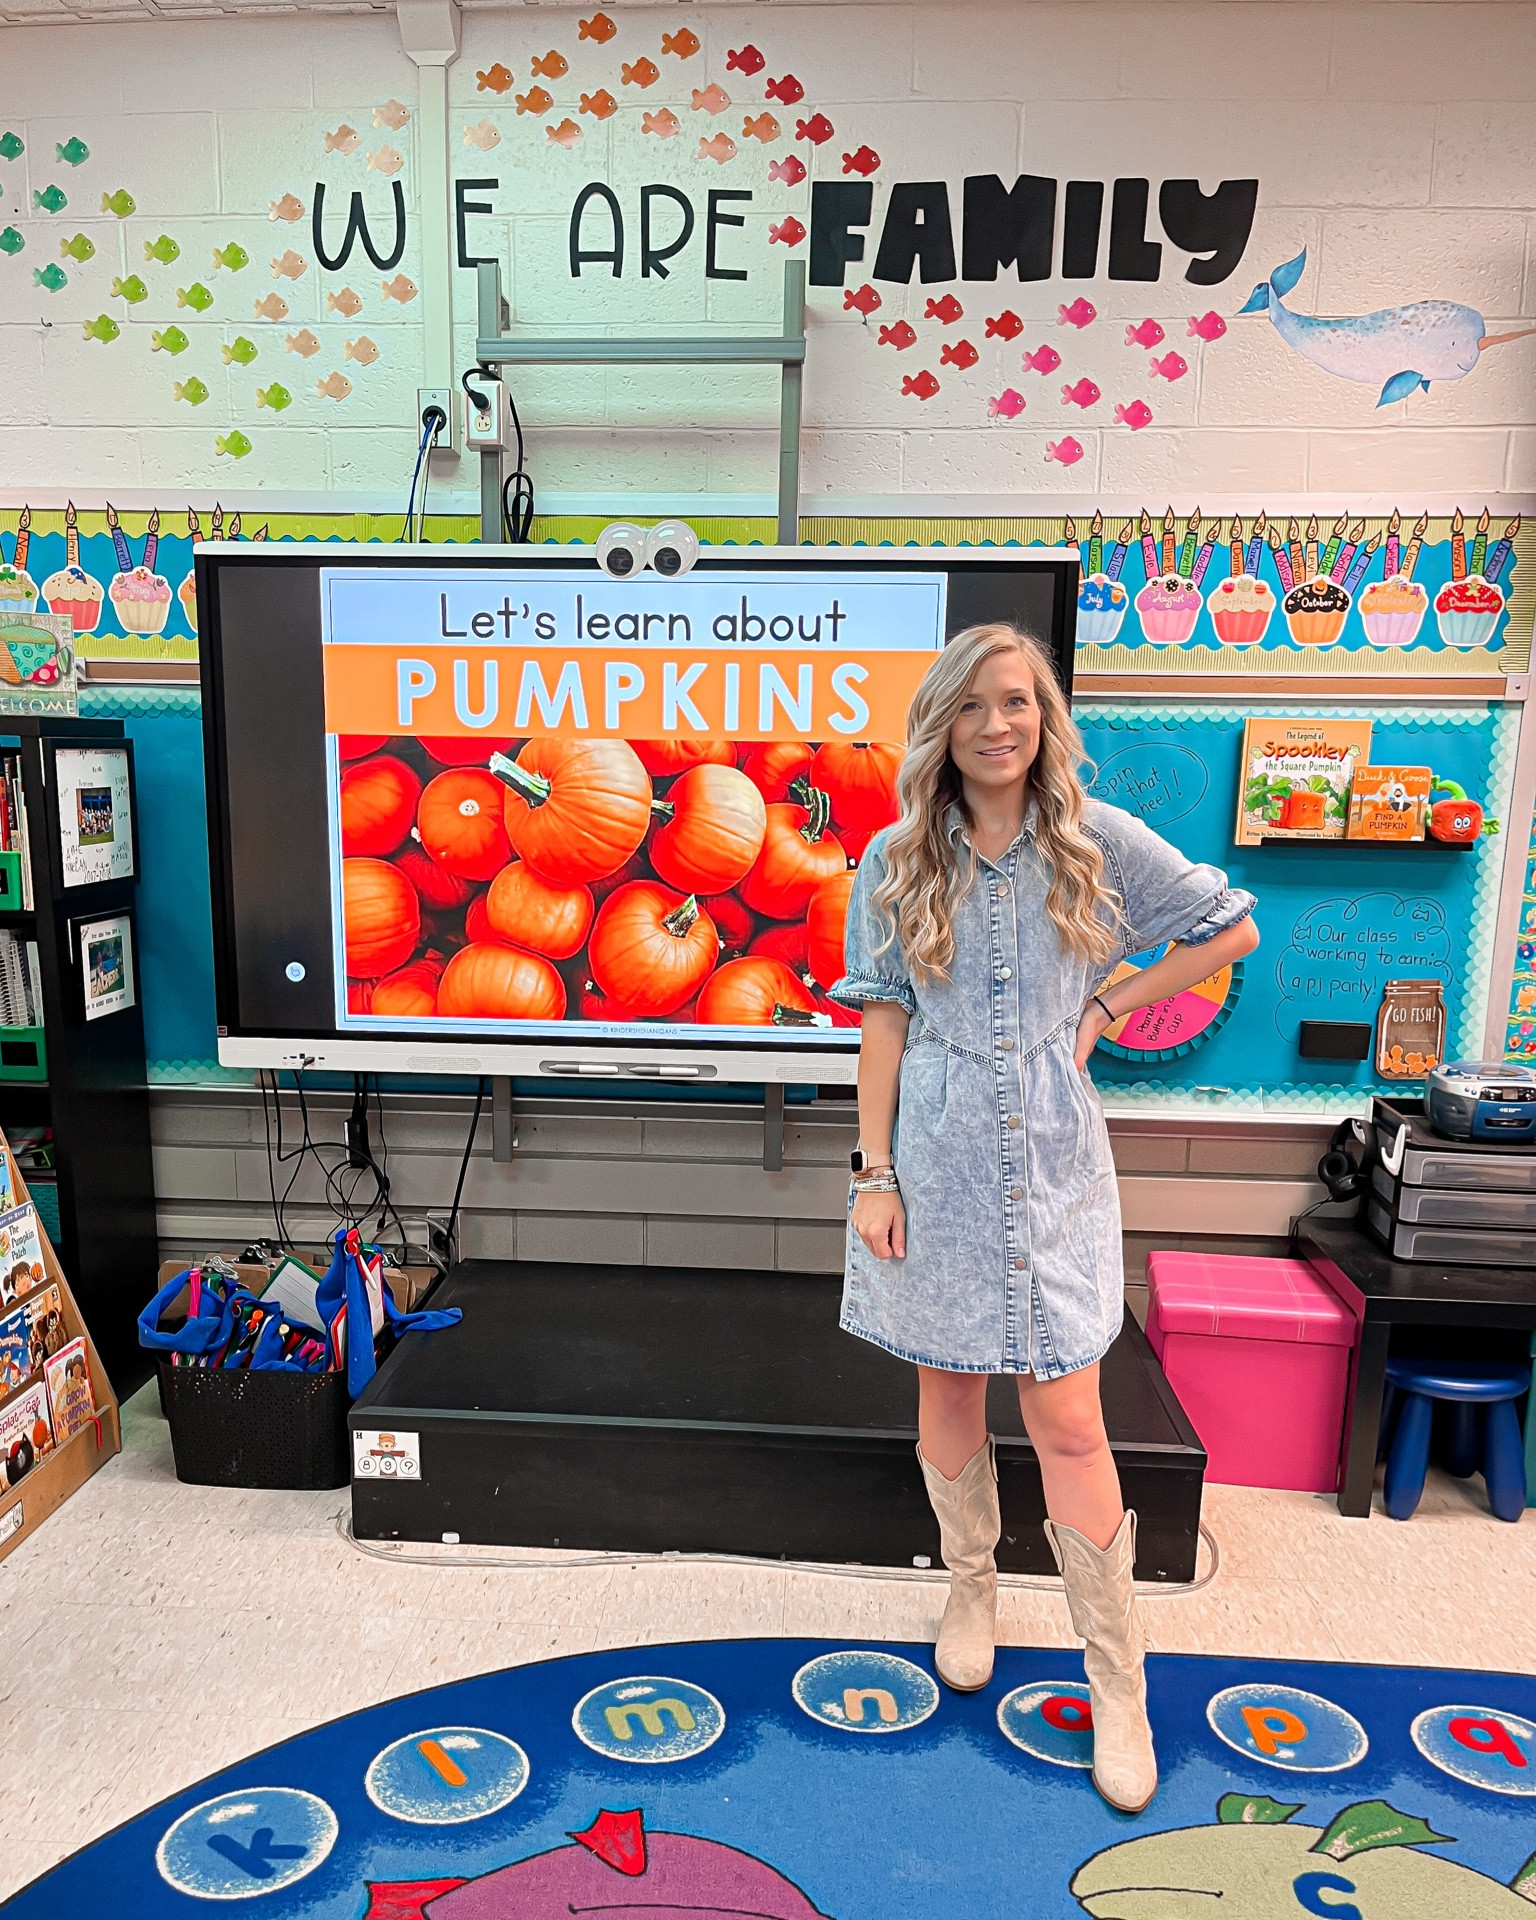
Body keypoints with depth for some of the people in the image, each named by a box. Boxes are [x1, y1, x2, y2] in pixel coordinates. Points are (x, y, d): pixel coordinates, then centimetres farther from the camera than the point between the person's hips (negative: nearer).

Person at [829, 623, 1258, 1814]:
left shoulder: (1096, 841, -2)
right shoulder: (897, 862, 0)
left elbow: (1232, 929, 8)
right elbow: (883, 1021, 0)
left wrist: (1110, 1006, 1)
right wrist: (875, 1173, -4)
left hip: (1053, 1160, -1)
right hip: (939, 1159, 1)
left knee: (1070, 1421, 1)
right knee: (950, 1393, 14)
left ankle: (1119, 1689, 18)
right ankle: (972, 1589, 39)